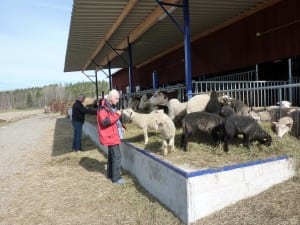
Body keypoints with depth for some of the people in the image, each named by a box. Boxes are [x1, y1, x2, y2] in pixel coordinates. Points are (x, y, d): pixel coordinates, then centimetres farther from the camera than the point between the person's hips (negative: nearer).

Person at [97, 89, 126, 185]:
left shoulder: (112, 106, 13)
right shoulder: (103, 108, -17)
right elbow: (105, 122, -28)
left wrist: (120, 127, 11)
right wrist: (116, 115, -31)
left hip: (113, 135, 10)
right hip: (110, 136, -10)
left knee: (111, 155, 18)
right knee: (117, 155, -10)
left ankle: (110, 174, 32)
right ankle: (116, 178, -2)